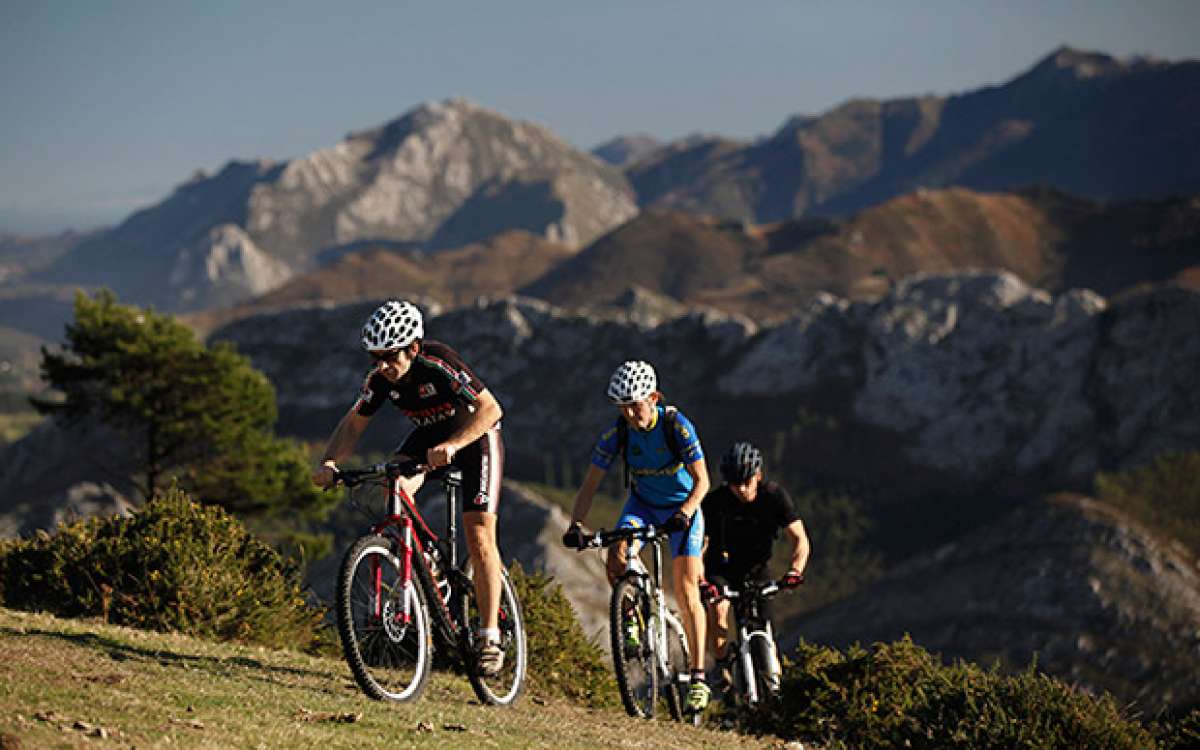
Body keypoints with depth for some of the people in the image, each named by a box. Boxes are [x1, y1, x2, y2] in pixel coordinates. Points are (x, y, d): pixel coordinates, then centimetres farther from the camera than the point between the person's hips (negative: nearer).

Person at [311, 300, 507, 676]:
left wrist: (452, 445, -52)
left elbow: (490, 409, -38)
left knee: (478, 533, -15)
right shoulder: (380, 376, -17)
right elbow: (354, 423, -5)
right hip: (430, 434, 5)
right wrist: (329, 462, -23)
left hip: (475, 433, -5)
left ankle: (490, 637, -10)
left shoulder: (439, 362, -34)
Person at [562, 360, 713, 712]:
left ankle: (698, 677, -13)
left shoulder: (677, 426, -25)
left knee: (686, 587, -15)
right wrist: (576, 524, -30)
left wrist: (685, 513, -40)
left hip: (682, 506, -3)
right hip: (642, 503, 3)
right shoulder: (616, 433, -17)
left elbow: (701, 480, -22)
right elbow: (590, 485, -14)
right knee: (617, 555, -28)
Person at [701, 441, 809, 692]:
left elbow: (800, 539, -24)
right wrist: (700, 581, -44)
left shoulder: (775, 496, -21)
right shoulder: (715, 501, -24)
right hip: (721, 566, -1)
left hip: (755, 568, 1)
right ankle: (722, 666, -15)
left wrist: (794, 570, -43)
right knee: (717, 606, -30)